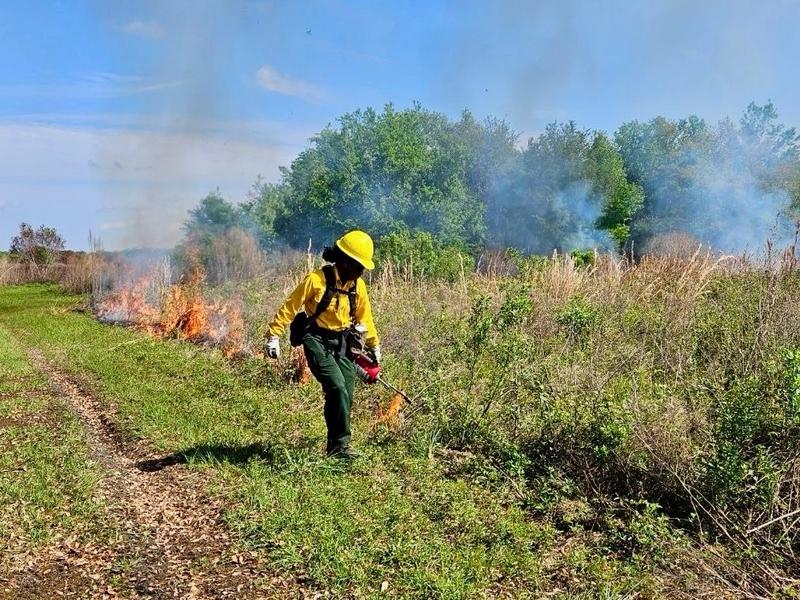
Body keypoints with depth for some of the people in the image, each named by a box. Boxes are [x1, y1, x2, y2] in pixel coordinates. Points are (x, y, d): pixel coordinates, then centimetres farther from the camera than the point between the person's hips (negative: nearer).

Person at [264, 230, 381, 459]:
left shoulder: (357, 285, 4)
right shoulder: (316, 280, -15)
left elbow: (364, 316, 18)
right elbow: (289, 307, -10)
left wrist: (374, 345, 22)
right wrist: (274, 336, -14)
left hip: (343, 343, 6)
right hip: (317, 341, -6)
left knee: (345, 396, 2)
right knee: (337, 388, -21)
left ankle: (335, 446, 16)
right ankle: (340, 444, -10)